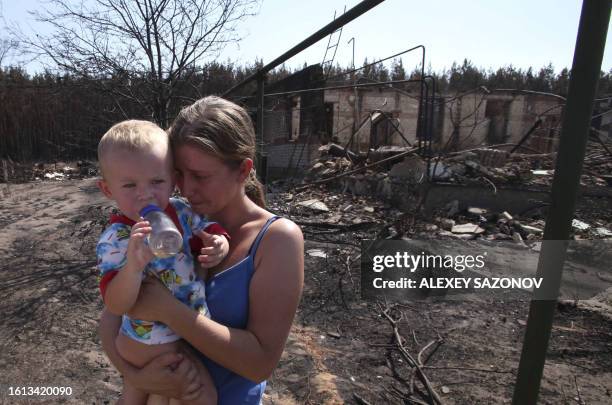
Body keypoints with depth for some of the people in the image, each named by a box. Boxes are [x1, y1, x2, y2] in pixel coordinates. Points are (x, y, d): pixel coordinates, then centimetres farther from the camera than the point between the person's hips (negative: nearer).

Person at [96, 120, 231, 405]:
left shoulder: (180, 212, -11)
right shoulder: (114, 241, -26)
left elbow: (210, 229, 1)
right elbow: (116, 306, -31)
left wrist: (220, 244, -23)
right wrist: (133, 265, -50)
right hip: (154, 346, -5)